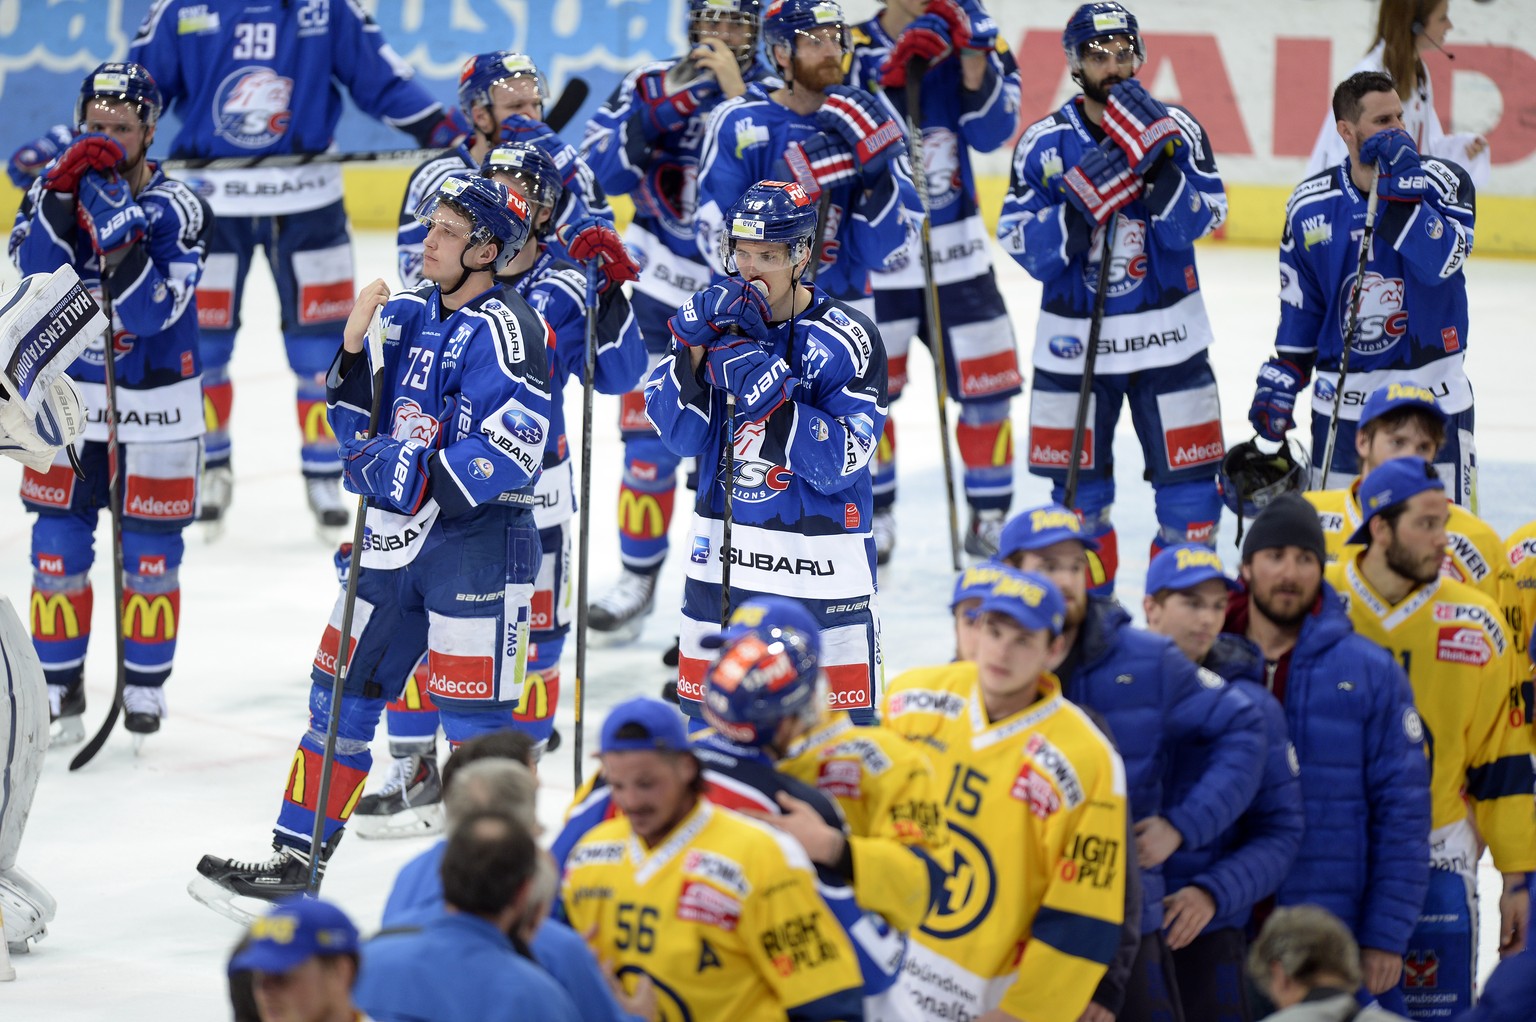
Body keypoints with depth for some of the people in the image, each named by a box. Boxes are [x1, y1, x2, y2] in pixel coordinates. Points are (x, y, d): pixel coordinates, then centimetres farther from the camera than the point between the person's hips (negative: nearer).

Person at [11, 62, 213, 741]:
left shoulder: (177, 210, -13)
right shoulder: (53, 186, -4)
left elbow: (151, 313, -24)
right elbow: (35, 272, -21)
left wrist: (117, 232, -36)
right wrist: (64, 196, -32)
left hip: (154, 402, -2)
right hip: (65, 390, 2)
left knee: (150, 552, 4)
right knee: (57, 548, 4)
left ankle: (146, 686, 20)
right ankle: (59, 686, 18)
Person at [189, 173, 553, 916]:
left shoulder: (504, 328, -13)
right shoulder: (406, 314, 11)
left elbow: (513, 451, -22)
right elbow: (358, 424, 14)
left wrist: (421, 476, -23)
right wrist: (354, 348, -2)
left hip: (479, 538, -8)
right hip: (397, 535, 8)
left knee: (473, 713, -7)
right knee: (342, 694, 12)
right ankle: (297, 860, 21)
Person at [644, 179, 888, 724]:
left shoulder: (846, 339, -10)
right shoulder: (722, 319, 4)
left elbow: (841, 461, -17)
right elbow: (680, 435, -3)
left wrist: (771, 395, -26)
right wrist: (695, 345, -16)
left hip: (819, 571, -4)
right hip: (719, 556, 5)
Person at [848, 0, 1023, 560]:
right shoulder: (853, 50, -6)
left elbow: (991, 132, -9)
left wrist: (972, 52, -22)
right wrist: (893, 70, -31)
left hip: (957, 251, 2)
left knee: (987, 388, 2)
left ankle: (989, 518, 16)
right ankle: (874, 516, 19)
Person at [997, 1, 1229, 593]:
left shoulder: (1176, 128, -2)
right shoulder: (1044, 144, -2)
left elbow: (1201, 219, -13)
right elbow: (1024, 247, -7)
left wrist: (1156, 159, -26)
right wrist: (1084, 199, -22)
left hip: (1166, 337, 0)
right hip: (1074, 341, 0)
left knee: (1188, 477, -1)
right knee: (1078, 485, 7)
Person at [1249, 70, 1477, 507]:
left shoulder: (1442, 182, -6)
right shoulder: (1311, 204, 2)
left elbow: (1441, 262, -24)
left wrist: (1401, 188, -26)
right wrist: (1279, 381, 7)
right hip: (1341, 401, 2)